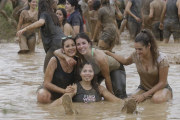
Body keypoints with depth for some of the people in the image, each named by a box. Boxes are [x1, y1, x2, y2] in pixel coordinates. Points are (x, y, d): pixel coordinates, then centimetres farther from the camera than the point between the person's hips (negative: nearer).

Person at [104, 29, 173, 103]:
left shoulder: (161, 59, -22)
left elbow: (162, 83, -17)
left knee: (157, 99, -39)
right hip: (144, 88, 3)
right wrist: (108, 53, 6)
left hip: (162, 88, -3)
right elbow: (125, 61, 17)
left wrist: (144, 96, -22)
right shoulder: (136, 56, -9)